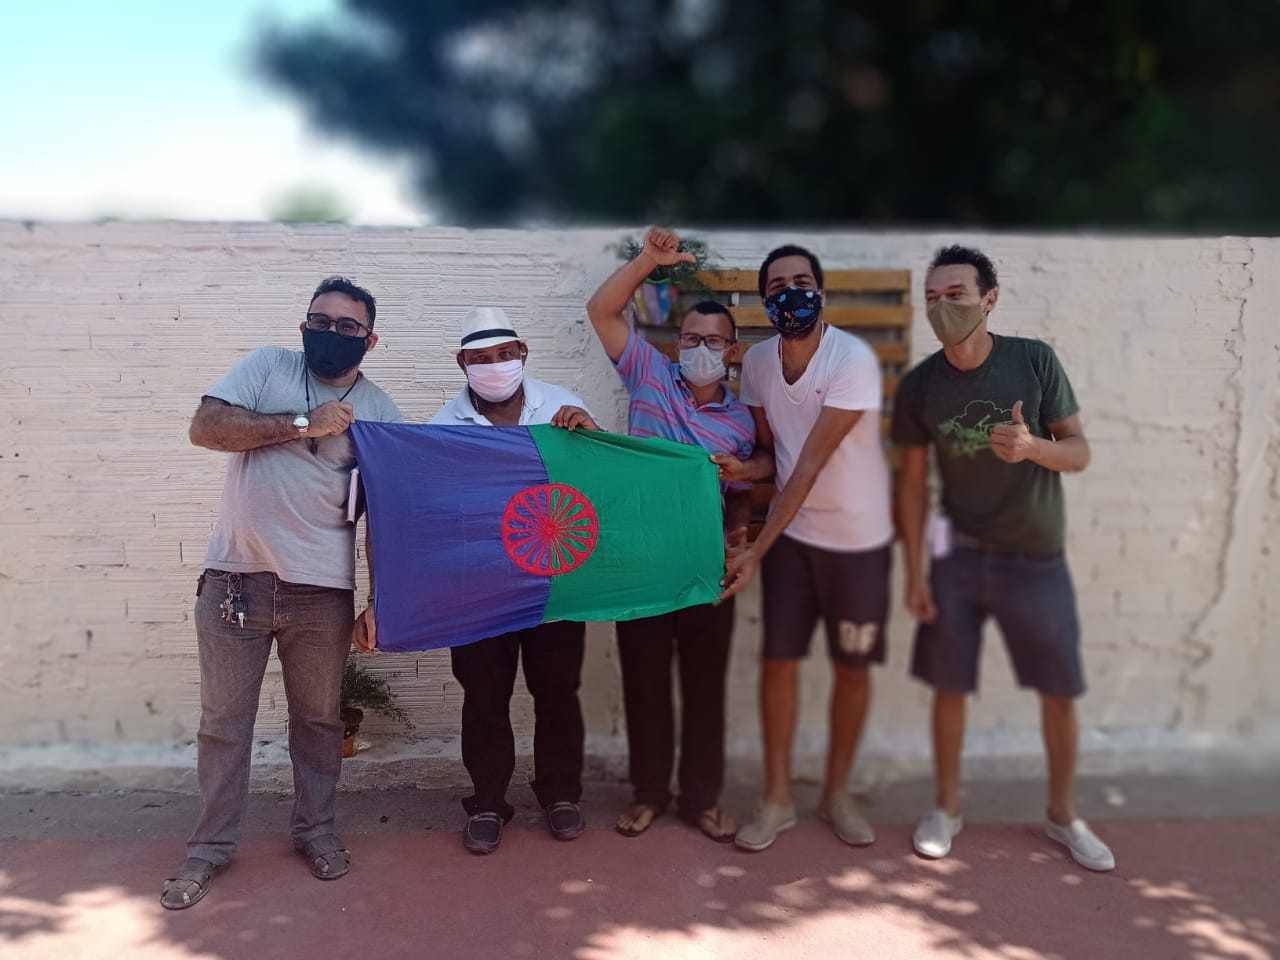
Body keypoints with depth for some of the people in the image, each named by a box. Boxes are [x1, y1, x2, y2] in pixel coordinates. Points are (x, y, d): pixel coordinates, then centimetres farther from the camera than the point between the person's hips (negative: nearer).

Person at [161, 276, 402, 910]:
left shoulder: (379, 411, 4)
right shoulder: (267, 366, 3)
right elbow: (205, 427, -10)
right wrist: (302, 424, -14)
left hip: (322, 589, 1)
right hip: (234, 577, 0)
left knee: (318, 717, 14)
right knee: (223, 720, 11)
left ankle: (314, 829, 32)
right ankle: (211, 844, 26)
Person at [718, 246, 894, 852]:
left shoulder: (853, 360, -20)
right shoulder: (756, 362, -2)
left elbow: (810, 464, -24)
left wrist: (756, 552, -25)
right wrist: (744, 469, -17)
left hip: (858, 536, -3)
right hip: (791, 532, 3)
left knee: (851, 667, 9)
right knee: (778, 662, 2)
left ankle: (836, 792, 28)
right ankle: (777, 798, 18)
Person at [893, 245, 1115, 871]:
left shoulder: (1035, 361, -11)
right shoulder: (919, 386, -8)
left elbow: (1080, 453, -6)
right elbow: (913, 482, -1)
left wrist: (1032, 445, -29)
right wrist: (914, 570, -3)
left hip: (1037, 559, 0)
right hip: (958, 557, 0)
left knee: (1059, 692, 9)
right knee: (950, 686, 7)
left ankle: (1062, 814, 31)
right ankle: (947, 807, 28)